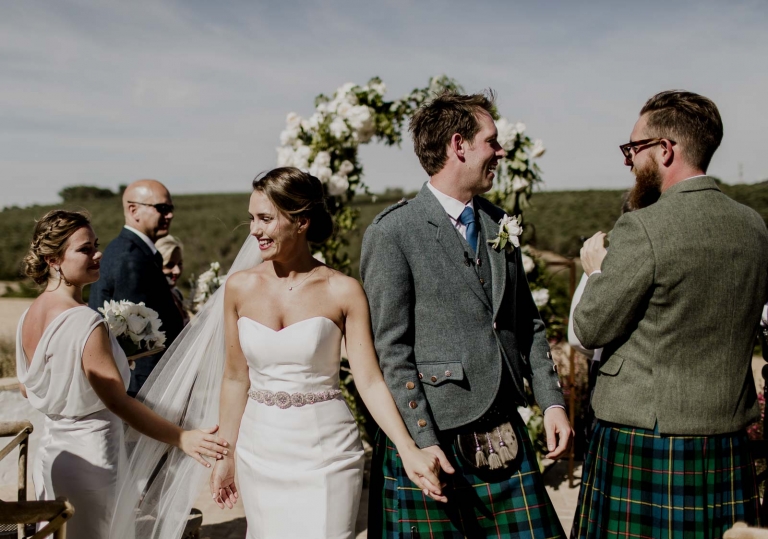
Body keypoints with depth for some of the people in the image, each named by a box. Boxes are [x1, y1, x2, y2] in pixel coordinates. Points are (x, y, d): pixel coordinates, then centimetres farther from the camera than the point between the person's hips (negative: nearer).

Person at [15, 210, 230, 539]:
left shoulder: (29, 316, 2)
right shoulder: (85, 321, -24)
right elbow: (119, 402, -28)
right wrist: (182, 438, -30)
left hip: (50, 456, 8)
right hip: (90, 459, -8)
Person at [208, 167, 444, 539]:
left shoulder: (343, 291, -9)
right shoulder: (240, 287, 0)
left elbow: (370, 381, -12)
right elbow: (236, 378, 7)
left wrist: (409, 450, -24)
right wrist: (226, 456, 11)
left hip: (326, 453, -3)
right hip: (260, 451, 3)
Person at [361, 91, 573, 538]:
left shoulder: (497, 223, 11)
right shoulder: (393, 232, -10)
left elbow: (528, 323, 16)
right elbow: (390, 350, -12)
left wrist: (552, 401, 7)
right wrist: (422, 440, -15)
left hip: (505, 434, 6)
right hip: (435, 437, -6)